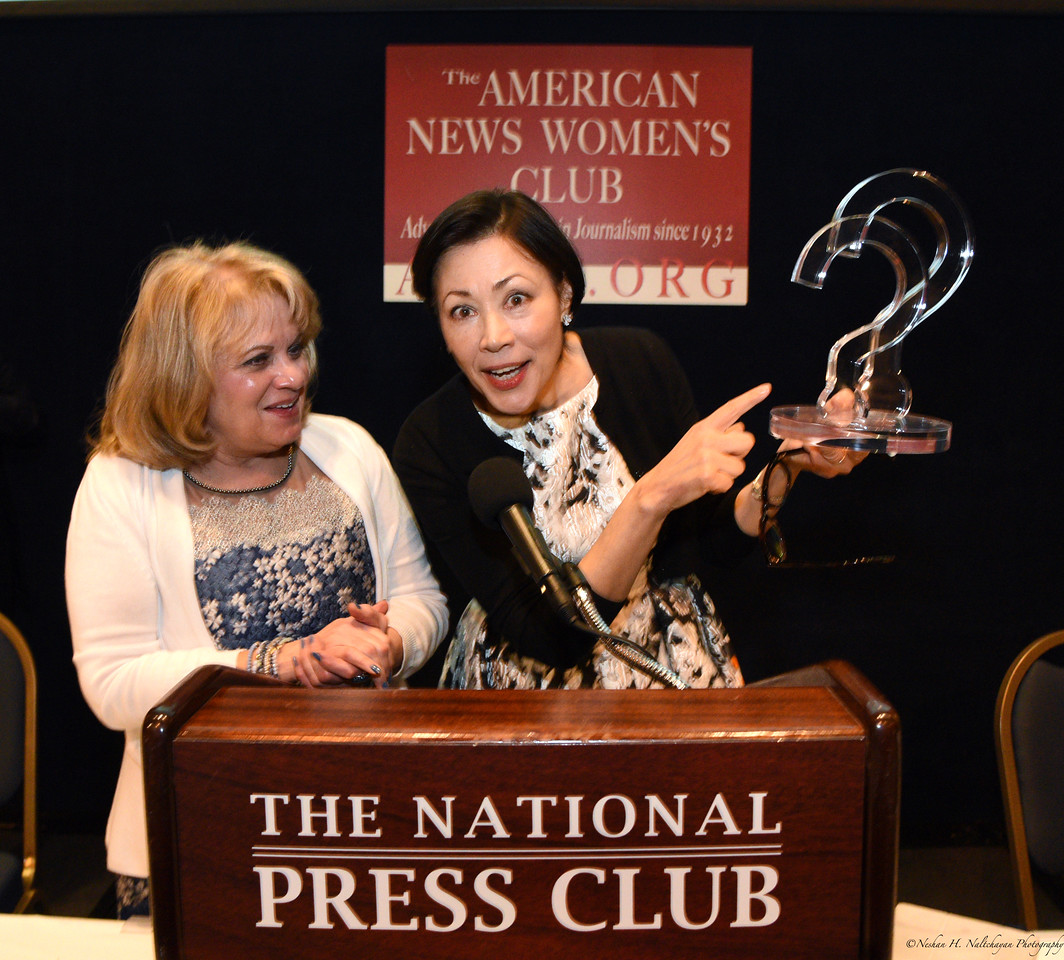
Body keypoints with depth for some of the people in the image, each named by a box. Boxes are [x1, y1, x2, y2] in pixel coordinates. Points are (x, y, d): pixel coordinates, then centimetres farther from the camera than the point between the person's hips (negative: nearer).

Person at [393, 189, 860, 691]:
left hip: (675, 668, 3)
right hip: (531, 705, -2)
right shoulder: (429, 446, -17)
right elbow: (549, 637, -21)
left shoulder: (641, 363, -9)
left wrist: (786, 469, -13)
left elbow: (703, 545, 2)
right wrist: (654, 495, -30)